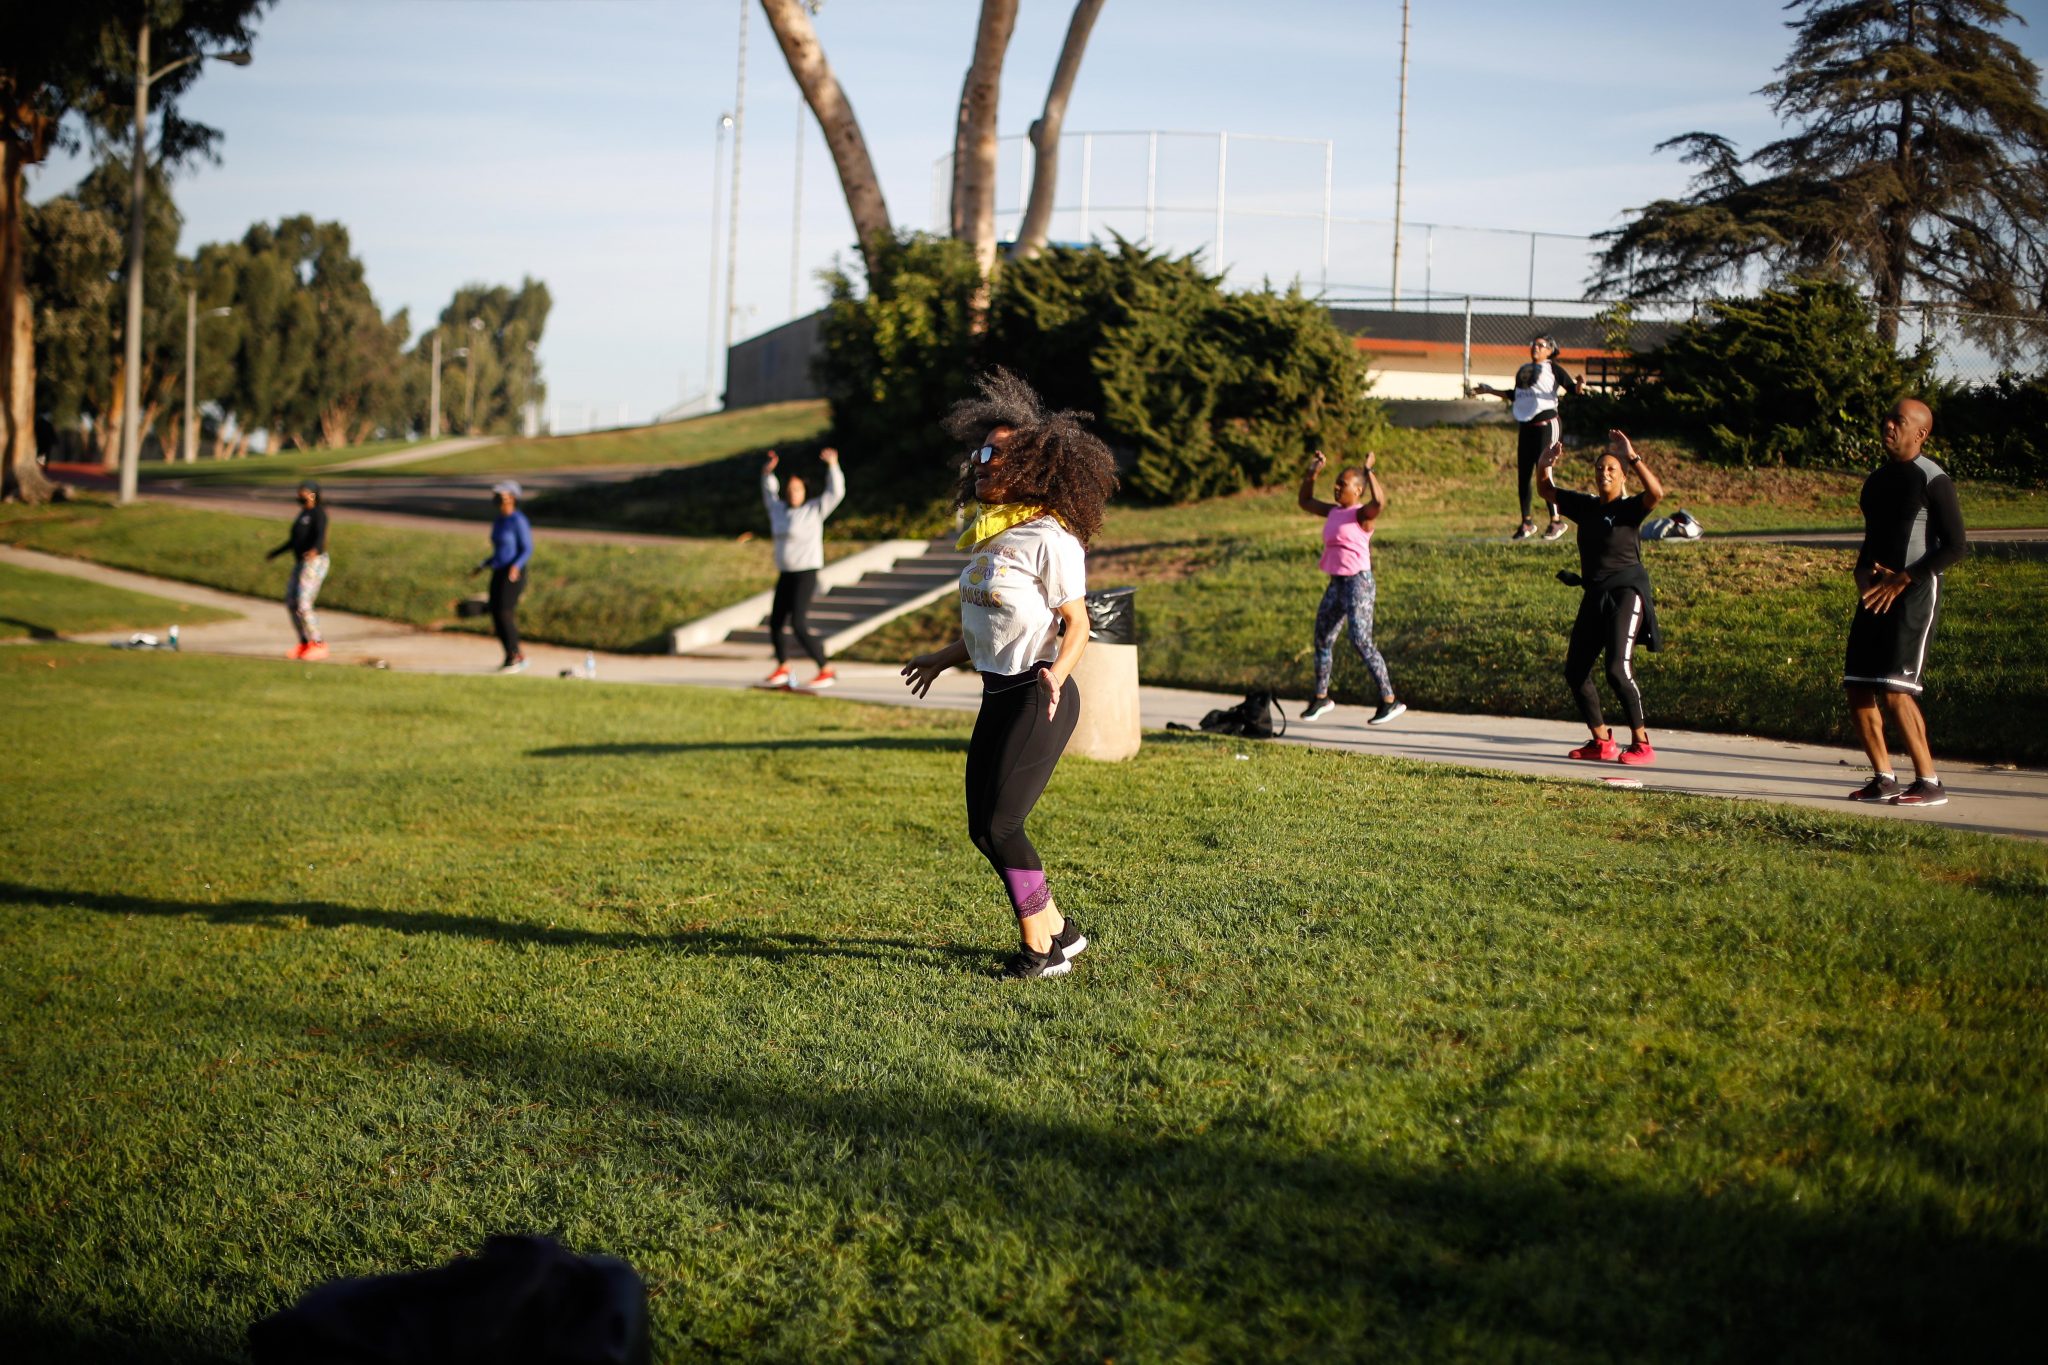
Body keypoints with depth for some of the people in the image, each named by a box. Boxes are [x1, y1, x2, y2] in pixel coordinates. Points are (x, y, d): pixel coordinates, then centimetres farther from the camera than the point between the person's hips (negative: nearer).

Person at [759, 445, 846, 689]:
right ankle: (782, 669, 32)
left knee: (798, 626, -17)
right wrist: (768, 472, 20)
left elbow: (836, 493, -16)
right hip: (785, 574, 8)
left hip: (806, 573, -8)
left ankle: (826, 672, -13)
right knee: (775, 624, 13)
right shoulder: (779, 509, 11)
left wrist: (833, 466, -23)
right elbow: (769, 494, 30)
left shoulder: (814, 510, -7)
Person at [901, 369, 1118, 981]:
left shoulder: (1050, 540, -15)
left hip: (1038, 699, -9)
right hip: (998, 695, 9)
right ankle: (1058, 929, 24)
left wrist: (1056, 673, -33)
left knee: (999, 825, -8)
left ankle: (1042, 949, 7)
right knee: (984, 828, 9)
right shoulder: (993, 534, 11)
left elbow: (1076, 625, -15)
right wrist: (943, 659, 30)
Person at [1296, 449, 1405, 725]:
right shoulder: (1334, 512, 13)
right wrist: (1312, 473, 19)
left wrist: (1369, 471, -30)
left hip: (1359, 582, -9)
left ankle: (1389, 701, -6)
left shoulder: (1362, 513, -11)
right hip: (1336, 583, 9)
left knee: (1361, 643, -13)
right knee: (1322, 638, 12)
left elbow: (1380, 502, -34)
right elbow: (1305, 502, 29)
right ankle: (1321, 697, 27)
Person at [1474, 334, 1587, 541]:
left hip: (1546, 424, -7)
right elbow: (1514, 396, 29)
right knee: (1523, 474, 5)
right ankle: (1526, 522, 14)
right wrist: (1489, 390, 31)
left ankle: (1556, 521, -5)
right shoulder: (1523, 370, 18)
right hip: (1526, 427, 7)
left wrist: (1579, 388, -32)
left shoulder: (1552, 368, 0)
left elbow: (1571, 388, -11)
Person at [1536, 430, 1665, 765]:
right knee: (1575, 669, 9)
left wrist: (1633, 457, -33)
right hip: (1594, 595, 8)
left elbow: (1656, 492, -28)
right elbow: (1546, 492, 19)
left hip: (1625, 592, -8)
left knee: (1618, 668, -19)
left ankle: (1642, 744, -11)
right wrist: (1544, 465, -1)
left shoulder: (1629, 508, -8)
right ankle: (1601, 742, 20)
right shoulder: (1585, 506, 9)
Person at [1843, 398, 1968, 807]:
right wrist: (1862, 573, 5)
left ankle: (1929, 782, -7)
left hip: (1916, 594, -8)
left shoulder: (1932, 480, -9)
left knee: (1896, 690, -15)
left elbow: (1956, 546, -11)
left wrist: (1902, 580, -16)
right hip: (1876, 595, 8)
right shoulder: (1877, 479, 15)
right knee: (1858, 691, 3)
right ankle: (1884, 778, 15)